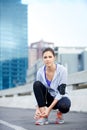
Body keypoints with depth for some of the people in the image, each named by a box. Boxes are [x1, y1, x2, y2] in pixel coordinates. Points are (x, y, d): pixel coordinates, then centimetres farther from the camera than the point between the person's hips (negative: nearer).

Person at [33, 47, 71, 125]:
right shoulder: (40, 71, -13)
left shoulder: (62, 70, -22)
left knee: (64, 106, -39)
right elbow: (38, 90, -9)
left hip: (60, 98, -3)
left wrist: (49, 108, -29)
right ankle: (43, 116, -21)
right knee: (36, 84, -25)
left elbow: (61, 92, -23)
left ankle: (59, 113, 0)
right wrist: (38, 108, -25)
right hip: (49, 98, 3)